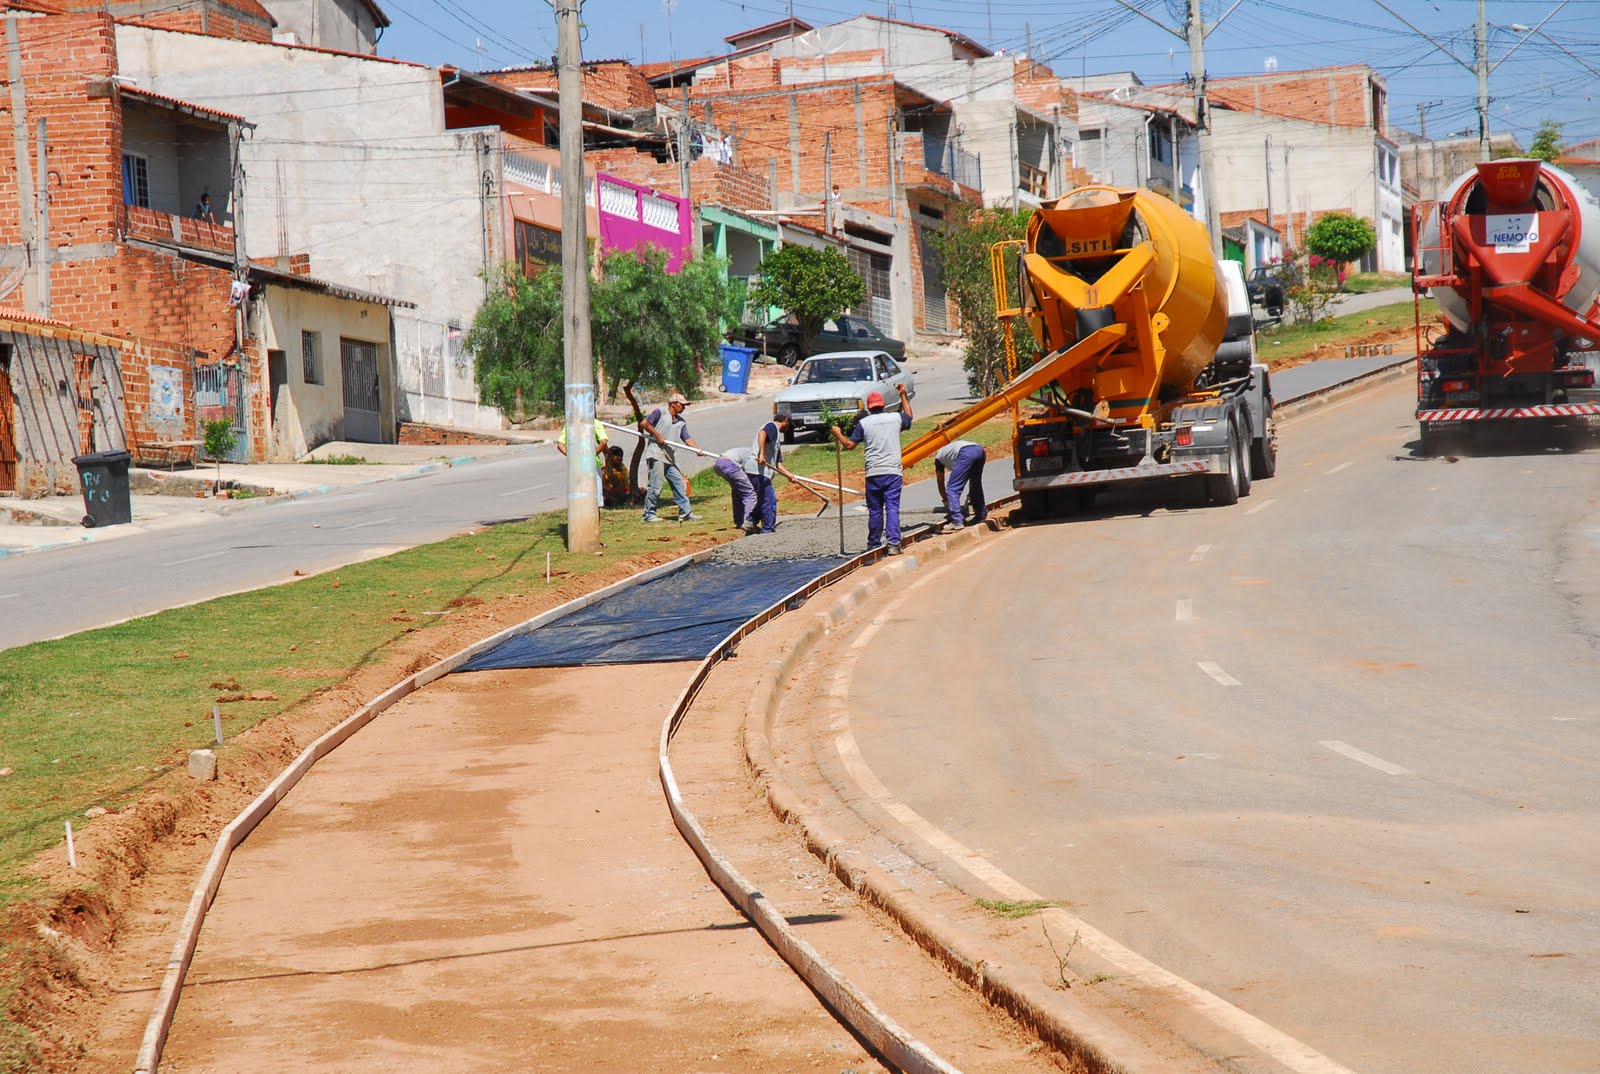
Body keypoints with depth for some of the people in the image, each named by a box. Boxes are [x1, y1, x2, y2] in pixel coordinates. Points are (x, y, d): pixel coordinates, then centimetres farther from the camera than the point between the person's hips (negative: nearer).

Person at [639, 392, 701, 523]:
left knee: (679, 485, 6)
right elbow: (644, 424, -7)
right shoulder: (660, 412, -1)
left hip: (670, 457, 8)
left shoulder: (681, 422, 17)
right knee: (655, 486, -9)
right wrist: (657, 435, -10)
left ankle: (685, 513, 9)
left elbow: (687, 439, 7)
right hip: (656, 455, -8)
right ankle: (649, 514, -2)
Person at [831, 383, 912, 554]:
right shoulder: (895, 418, 6)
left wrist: (838, 434, 21)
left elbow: (850, 445, 2)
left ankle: (874, 545, 17)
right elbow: (909, 417, 29)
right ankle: (893, 543, -15)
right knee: (892, 508, -4)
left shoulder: (864, 423, -1)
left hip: (873, 473, 0)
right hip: (893, 472, 0)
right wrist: (903, 396, 39)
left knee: (875, 510, 9)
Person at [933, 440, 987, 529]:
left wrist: (946, 501, 45)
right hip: (979, 450, 6)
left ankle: (956, 522, -10)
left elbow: (941, 483, 33)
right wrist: (970, 496, 60)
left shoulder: (938, 456, 30)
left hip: (966, 454, -6)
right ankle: (982, 514, 35)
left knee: (952, 489, -1)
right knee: (976, 485, 28)